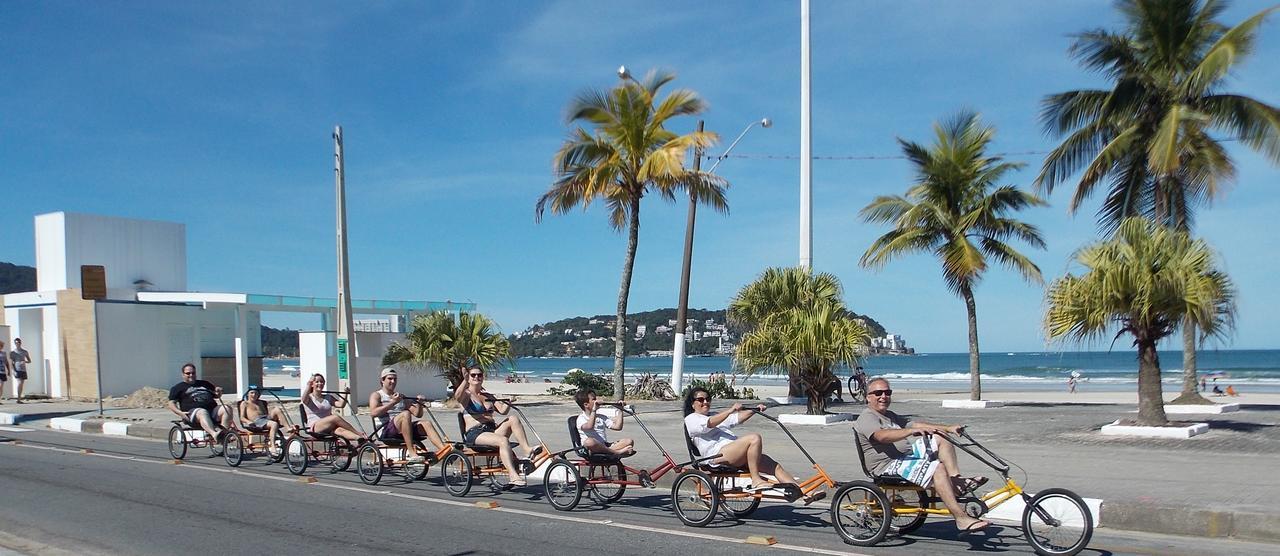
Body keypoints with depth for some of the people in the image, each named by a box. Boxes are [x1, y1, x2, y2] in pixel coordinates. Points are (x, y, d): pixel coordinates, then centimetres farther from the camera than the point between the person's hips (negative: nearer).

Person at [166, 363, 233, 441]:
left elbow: (216, 396, 37)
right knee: (202, 413, -40)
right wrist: (180, 413, -10)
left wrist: (219, 392, 11)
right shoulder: (178, 388, 21)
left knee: (226, 409, -26)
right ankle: (214, 434, -66)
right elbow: (171, 404, 11)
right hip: (193, 411, -5)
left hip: (212, 409, 5)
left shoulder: (205, 384, 33)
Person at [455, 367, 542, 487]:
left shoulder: (488, 396, 24)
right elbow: (457, 396, -21)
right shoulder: (467, 394, 5)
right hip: (474, 434, -6)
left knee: (513, 419, -19)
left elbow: (502, 410, 11)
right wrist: (465, 381, -36)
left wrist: (508, 403, -10)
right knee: (503, 440, -33)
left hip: (492, 429, 6)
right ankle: (513, 476, -42)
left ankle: (528, 450, -28)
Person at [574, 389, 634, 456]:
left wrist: (620, 411, 12)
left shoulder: (601, 417, 22)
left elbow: (617, 427, 13)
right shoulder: (581, 418, 1)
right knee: (589, 441, -41)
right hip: (593, 449, -6)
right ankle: (616, 452, -34)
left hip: (604, 447, 6)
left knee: (629, 441, -11)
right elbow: (589, 426, -23)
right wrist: (594, 410, -19)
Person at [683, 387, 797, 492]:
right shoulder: (691, 419, 8)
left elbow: (737, 418, 25)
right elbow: (709, 423, -13)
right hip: (718, 454, -8)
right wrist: (730, 410, -25)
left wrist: (754, 410, 8)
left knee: (775, 466, -8)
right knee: (754, 438, -28)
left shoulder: (714, 415, 35)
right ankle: (755, 480, -27)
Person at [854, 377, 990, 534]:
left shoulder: (890, 416, 25)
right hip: (889, 467, -10)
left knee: (940, 438, 2)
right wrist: (912, 430, -41)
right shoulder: (866, 418, -8)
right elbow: (882, 436, -29)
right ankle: (961, 518, -33)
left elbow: (916, 424, 18)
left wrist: (948, 428, 8)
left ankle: (957, 481, -11)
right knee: (937, 467, -27)